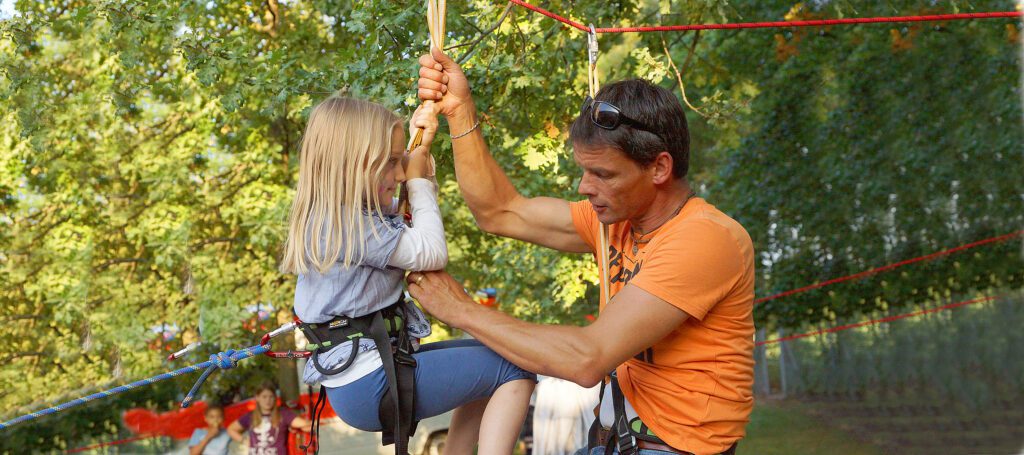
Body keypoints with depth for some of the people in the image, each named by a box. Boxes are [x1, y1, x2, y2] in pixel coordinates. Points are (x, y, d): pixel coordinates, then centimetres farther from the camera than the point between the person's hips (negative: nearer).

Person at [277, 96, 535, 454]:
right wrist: (419, 181, -5)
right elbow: (432, 253, -18)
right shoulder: (344, 224, -19)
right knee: (515, 369, -11)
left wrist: (420, 147, 15)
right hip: (368, 384, -11)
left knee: (486, 360, 24)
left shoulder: (327, 219, 13)